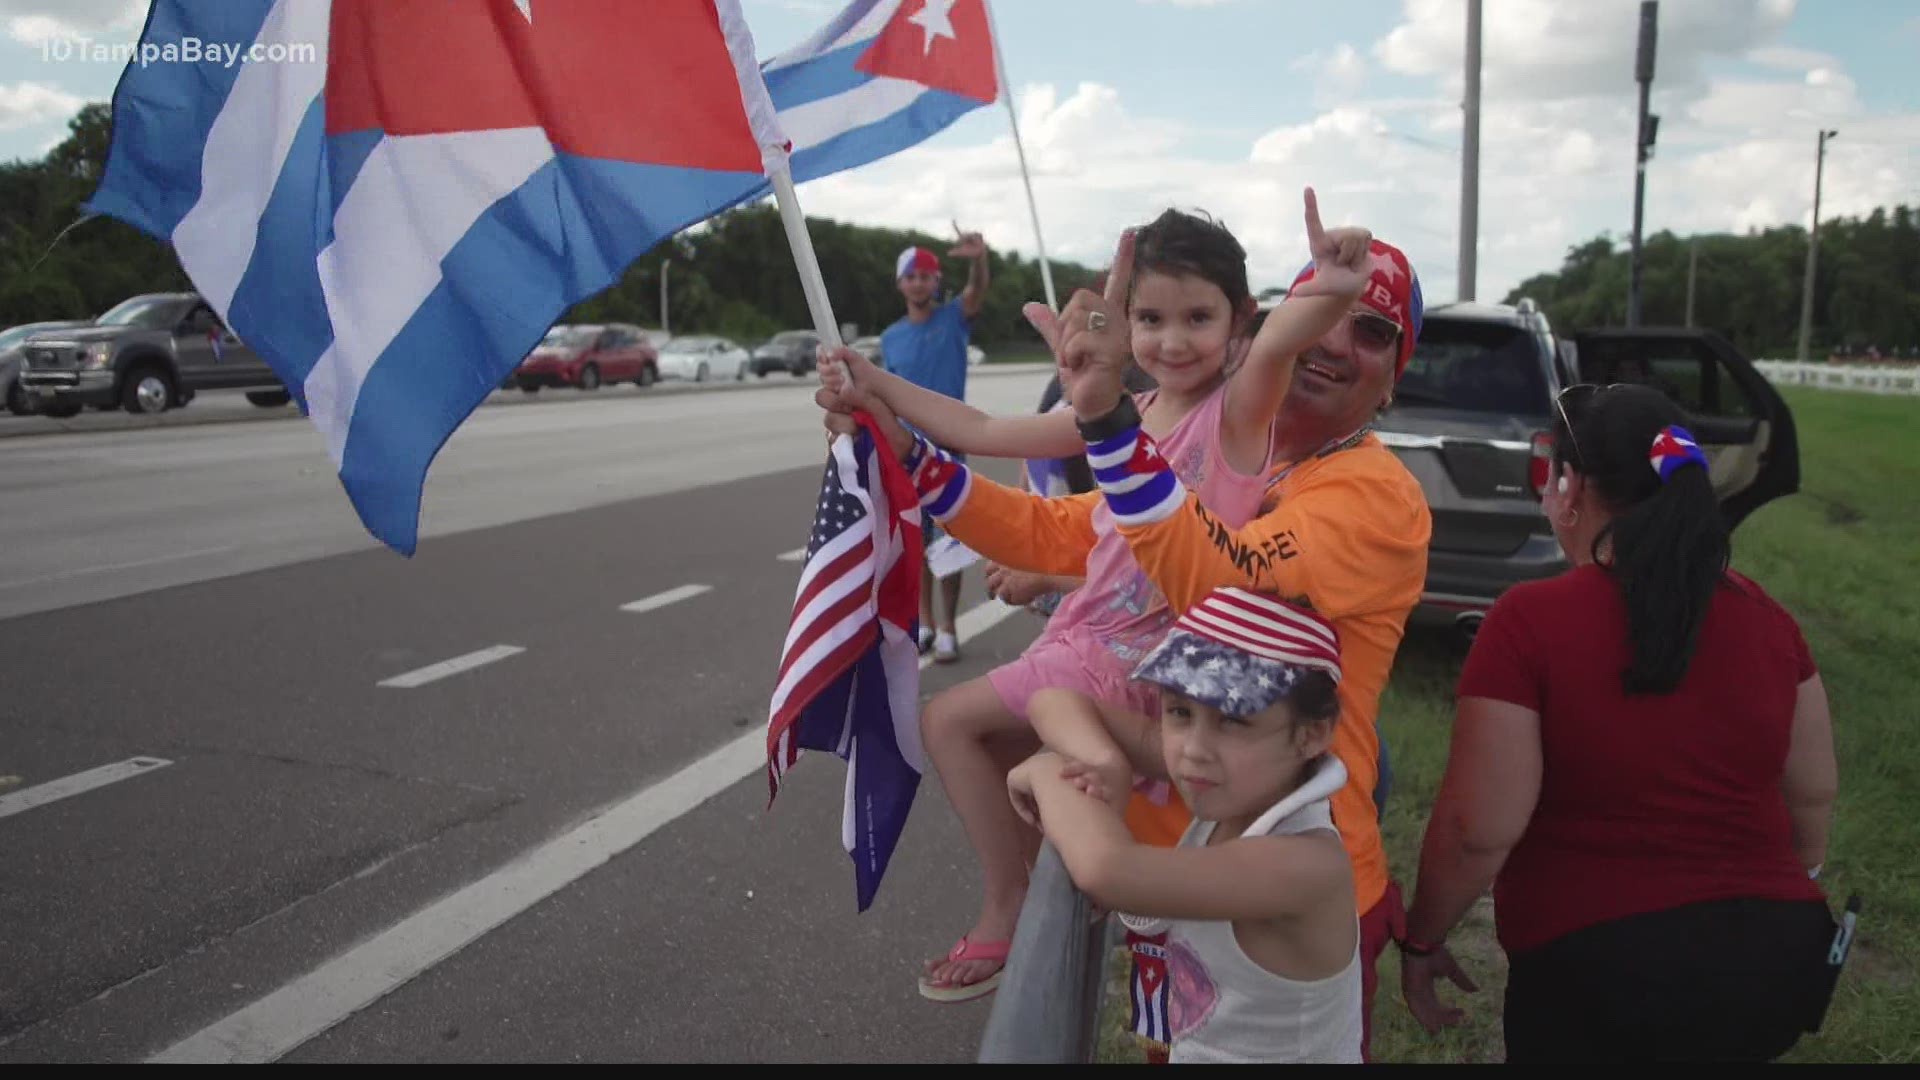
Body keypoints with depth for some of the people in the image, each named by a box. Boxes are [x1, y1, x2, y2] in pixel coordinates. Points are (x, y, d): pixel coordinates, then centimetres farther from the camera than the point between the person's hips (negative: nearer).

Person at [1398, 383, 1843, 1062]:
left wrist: (1421, 939, -1)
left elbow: (1480, 829, -17)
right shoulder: (1765, 616, -1)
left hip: (1605, 970, -5)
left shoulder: (1529, 622, -17)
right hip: (1781, 959, 5)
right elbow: (1814, 793, 10)